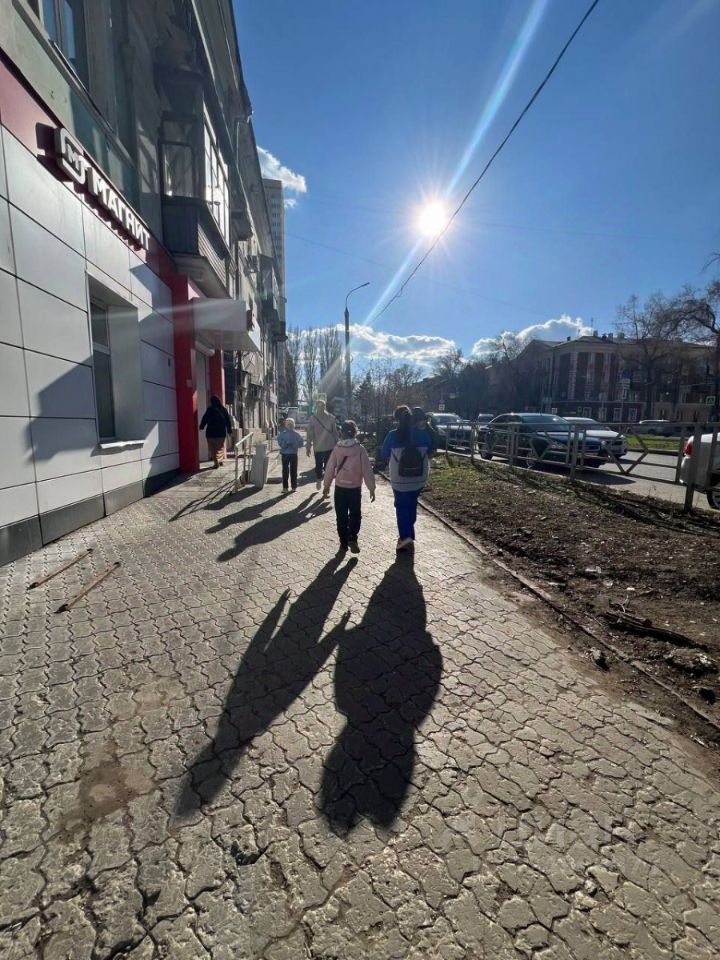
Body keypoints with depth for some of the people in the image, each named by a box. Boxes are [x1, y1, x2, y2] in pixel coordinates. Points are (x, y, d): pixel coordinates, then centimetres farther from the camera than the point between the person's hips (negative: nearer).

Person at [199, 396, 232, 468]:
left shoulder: (210, 410, -9)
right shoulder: (223, 409, 0)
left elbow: (204, 419, -2)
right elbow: (228, 421, 3)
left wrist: (201, 427, 14)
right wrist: (229, 430, 11)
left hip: (211, 432, -3)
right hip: (221, 432, 3)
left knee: (212, 448, 5)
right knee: (220, 447, 19)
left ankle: (216, 463, -2)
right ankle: (220, 460, 25)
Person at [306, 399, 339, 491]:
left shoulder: (330, 417, -1)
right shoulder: (312, 419, -5)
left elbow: (335, 432, 4)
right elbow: (310, 435, -3)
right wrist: (308, 447, -3)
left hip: (330, 446, 1)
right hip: (318, 447, 0)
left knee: (328, 466, 6)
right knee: (318, 465, 10)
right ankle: (318, 480, 33)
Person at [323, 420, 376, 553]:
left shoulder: (337, 449, -4)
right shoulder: (360, 449, -9)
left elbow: (330, 469, 1)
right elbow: (367, 470, -8)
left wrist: (326, 486, 12)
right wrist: (371, 488, 0)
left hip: (340, 488, 2)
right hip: (355, 488, -1)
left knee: (341, 517, 13)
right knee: (355, 515, 12)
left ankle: (343, 542, 17)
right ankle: (352, 538, -6)